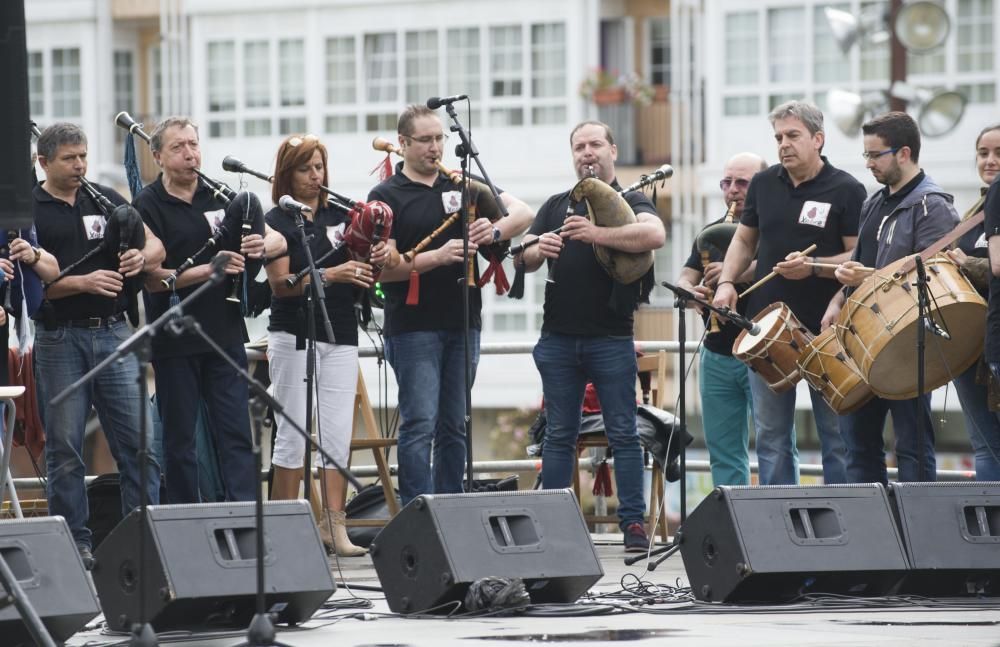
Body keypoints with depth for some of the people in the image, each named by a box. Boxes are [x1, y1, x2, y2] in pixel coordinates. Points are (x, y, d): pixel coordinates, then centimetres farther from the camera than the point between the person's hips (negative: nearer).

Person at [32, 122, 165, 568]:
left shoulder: (107, 200, 12)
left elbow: (156, 246, 11)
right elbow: (34, 281, -8)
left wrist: (142, 257, -12)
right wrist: (84, 283, -20)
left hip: (113, 333, 3)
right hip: (59, 339, -3)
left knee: (138, 440, -1)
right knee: (64, 449, 2)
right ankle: (74, 543, 8)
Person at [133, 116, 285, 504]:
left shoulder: (221, 196, 8)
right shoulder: (148, 206, -4)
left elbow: (280, 241, 8)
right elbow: (152, 278, -12)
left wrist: (263, 245, -16)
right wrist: (209, 270, -22)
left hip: (225, 335, 3)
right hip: (175, 341, -3)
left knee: (236, 434, -2)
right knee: (179, 440, 4)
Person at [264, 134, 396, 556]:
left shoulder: (341, 216, 11)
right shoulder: (277, 221, -3)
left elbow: (365, 273, 15)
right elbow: (280, 283, -12)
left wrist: (381, 255, -8)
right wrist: (332, 275, -23)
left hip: (340, 335, 4)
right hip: (294, 335, -4)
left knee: (338, 434, 0)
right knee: (293, 432, -2)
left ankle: (333, 524, 2)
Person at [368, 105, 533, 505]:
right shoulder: (387, 197, -1)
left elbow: (523, 213, 6)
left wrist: (495, 230, -16)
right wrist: (438, 256, -23)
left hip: (462, 324, 5)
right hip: (413, 326, -5)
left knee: (454, 427, 9)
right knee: (419, 426, -9)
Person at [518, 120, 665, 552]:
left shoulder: (630, 202, 4)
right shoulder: (556, 206, 16)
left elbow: (655, 235, -18)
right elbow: (524, 259, 11)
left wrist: (597, 234, -27)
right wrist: (539, 249, -13)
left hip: (611, 338, -3)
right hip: (559, 335, 4)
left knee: (623, 433, -2)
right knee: (558, 435, 6)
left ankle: (633, 523, 0)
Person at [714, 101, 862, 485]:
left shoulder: (846, 191, -5)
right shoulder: (764, 184, 10)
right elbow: (744, 240, 20)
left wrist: (813, 267, -22)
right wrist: (727, 282, 4)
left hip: (825, 330, -5)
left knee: (837, 434, 0)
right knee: (771, 435, 6)